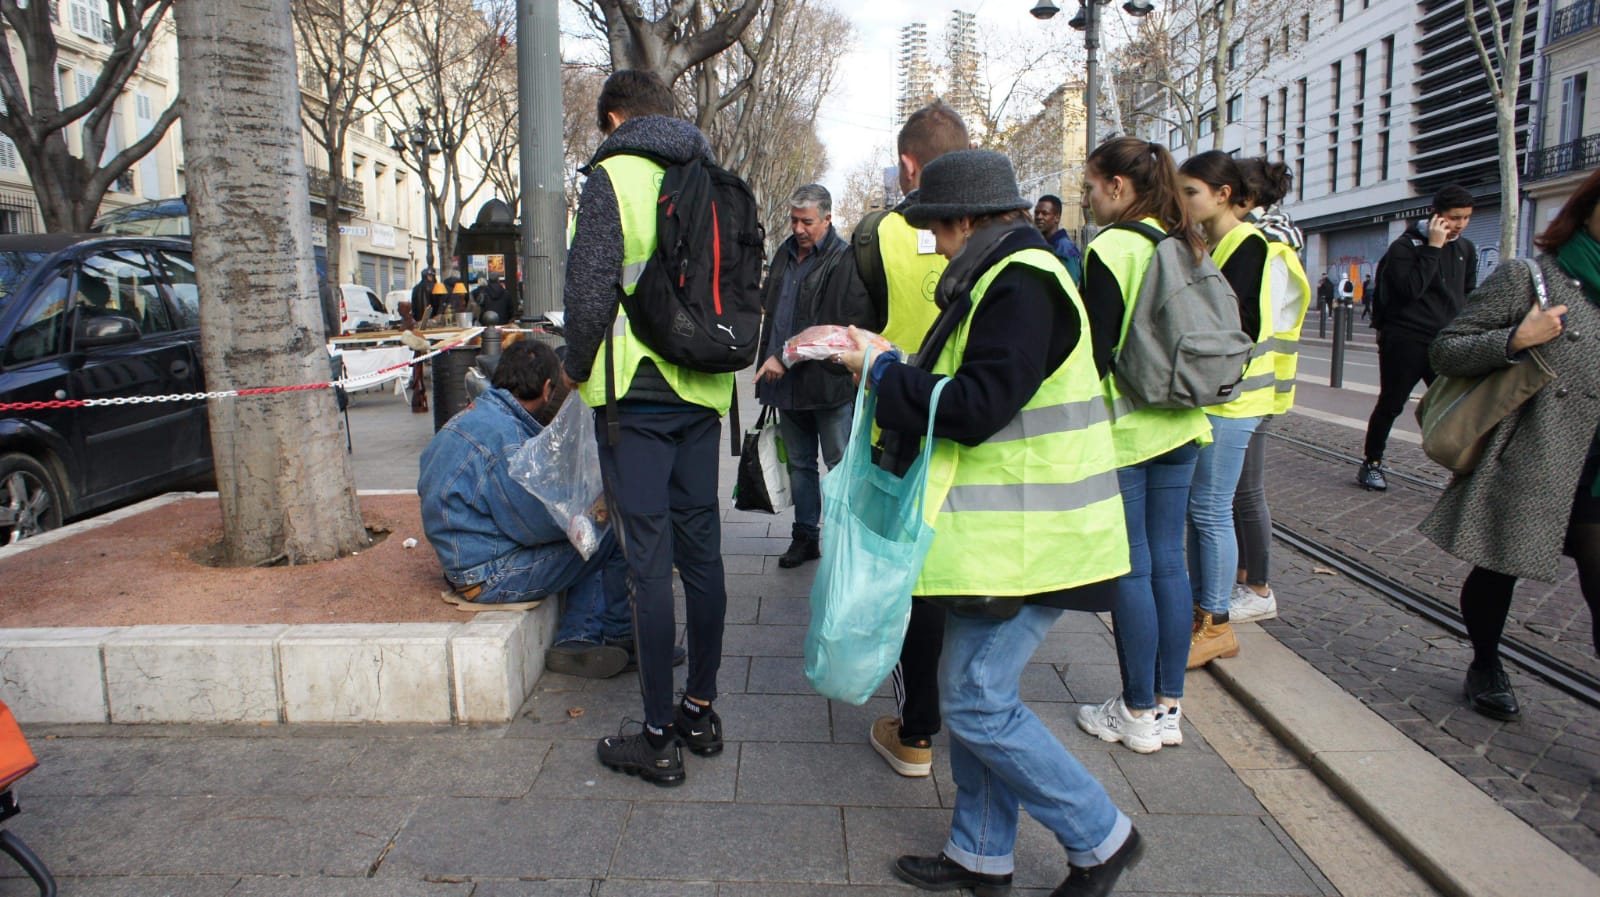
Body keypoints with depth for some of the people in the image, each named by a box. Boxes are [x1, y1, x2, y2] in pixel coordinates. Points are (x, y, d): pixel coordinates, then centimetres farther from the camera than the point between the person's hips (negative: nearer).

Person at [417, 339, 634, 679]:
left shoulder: (473, 418, 10)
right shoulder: (503, 436, -23)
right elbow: (536, 526, -20)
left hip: (468, 560, 11)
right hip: (490, 576, -11)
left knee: (594, 538, 11)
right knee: (616, 534, -11)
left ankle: (578, 638, 3)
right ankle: (617, 633, 10)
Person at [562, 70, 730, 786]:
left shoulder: (614, 176, -6)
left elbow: (591, 290, -13)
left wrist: (577, 368, 3)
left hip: (637, 393, -6)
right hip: (703, 391, 6)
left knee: (649, 564, -2)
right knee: (702, 552, 12)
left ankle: (660, 739, 6)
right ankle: (701, 712, 24)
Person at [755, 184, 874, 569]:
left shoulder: (843, 260, -11)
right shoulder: (785, 254, 14)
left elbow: (839, 329, -17)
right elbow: (769, 309, 24)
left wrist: (785, 358, -18)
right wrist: (768, 359, 16)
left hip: (829, 382, -7)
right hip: (787, 384, 8)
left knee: (841, 466, 1)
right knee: (799, 464, 16)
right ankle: (805, 537, 28)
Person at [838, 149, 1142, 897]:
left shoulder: (1021, 285, -17)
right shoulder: (1000, 279, 16)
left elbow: (976, 408, -23)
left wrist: (880, 372, -12)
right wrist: (887, 366, 9)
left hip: (1026, 540, -10)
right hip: (997, 530, 10)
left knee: (978, 701, -5)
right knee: (973, 689, 14)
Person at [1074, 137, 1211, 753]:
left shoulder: (1112, 248, -12)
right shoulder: (1185, 248, 11)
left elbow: (1097, 350, -16)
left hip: (1123, 429, -7)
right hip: (1179, 425, 8)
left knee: (1131, 569, 0)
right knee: (1169, 561, 11)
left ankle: (1138, 712, 11)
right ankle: (1169, 706, 21)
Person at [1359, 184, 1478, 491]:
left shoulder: (1466, 249, 12)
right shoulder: (1405, 246, -8)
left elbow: (1468, 294, 21)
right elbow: (1410, 289, -22)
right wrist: (1433, 247, -21)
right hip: (1405, 342, -5)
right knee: (1390, 405, 4)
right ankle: (1371, 464, 17)